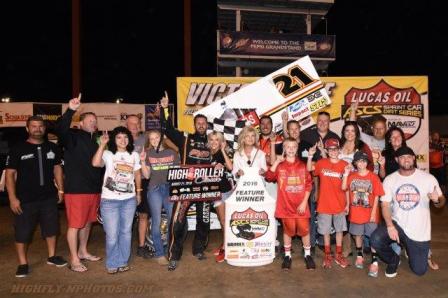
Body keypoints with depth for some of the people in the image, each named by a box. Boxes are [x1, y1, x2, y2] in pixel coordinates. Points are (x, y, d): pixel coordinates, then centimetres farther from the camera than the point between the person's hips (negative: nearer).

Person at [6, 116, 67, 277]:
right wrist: (12, 198, -12)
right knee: (22, 232, 6)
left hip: (49, 197, 4)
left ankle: (52, 256, 32)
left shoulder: (52, 148, 5)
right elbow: (10, 174, -6)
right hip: (25, 199, -3)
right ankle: (23, 263, 22)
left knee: (51, 228, 15)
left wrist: (60, 189, 8)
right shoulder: (18, 149, -6)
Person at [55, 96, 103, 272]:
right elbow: (60, 129, -30)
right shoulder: (73, 137, -7)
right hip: (76, 189, -7)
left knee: (87, 222, 18)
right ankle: (74, 260, 13)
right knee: (74, 224, 1)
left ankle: (83, 252, 34)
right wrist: (70, 110, -41)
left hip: (94, 189, 7)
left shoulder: (95, 140, 14)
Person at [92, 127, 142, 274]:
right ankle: (112, 263, 20)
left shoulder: (134, 155, 9)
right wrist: (102, 145, -24)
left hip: (129, 199, 4)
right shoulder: (108, 154, -3)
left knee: (126, 232, 13)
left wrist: (138, 192, 16)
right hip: (110, 200, -3)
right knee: (112, 235, 0)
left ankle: (123, 262, 28)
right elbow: (95, 163, -24)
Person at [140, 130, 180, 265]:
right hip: (155, 189, -1)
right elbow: (147, 175, 1)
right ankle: (159, 254, 10)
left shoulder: (172, 153, 9)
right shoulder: (148, 154, 7)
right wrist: (143, 161, -12)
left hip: (171, 189, 1)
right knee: (156, 222, 0)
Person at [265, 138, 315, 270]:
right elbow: (269, 177, -17)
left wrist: (304, 202, -6)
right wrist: (277, 161, -20)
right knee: (288, 230, 10)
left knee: (305, 230, 6)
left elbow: (308, 185, 2)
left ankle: (308, 255, 24)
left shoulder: (302, 166, 4)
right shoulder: (280, 166, 1)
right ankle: (287, 256, 24)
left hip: (301, 205, 1)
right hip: (286, 205, -1)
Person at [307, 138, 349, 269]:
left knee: (339, 230, 13)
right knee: (325, 231, 10)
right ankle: (328, 255, 25)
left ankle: (339, 255, 28)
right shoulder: (322, 162, -2)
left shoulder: (344, 165, -3)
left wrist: (347, 204, 0)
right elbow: (309, 169, -18)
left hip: (340, 204, 1)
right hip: (324, 204, 0)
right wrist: (310, 156, -32)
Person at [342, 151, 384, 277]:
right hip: (355, 213, 3)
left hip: (370, 213, -3)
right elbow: (344, 188, -13)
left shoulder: (373, 177, -7)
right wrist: (346, 174, -18)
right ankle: (359, 256, 33)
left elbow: (376, 197, -6)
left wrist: (373, 213, -9)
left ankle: (374, 262, 8)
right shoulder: (352, 176, 0)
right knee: (358, 235, 16)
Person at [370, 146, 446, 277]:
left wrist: (437, 200, -29)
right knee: (375, 240, -29)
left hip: (419, 231, 0)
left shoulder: (428, 178, -8)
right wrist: (390, 226, -20)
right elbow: (385, 205, -5)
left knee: (419, 271, 6)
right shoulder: (389, 179, -4)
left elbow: (442, 201, -3)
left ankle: (410, 250, 41)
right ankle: (393, 259, 7)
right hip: (397, 224, 0)